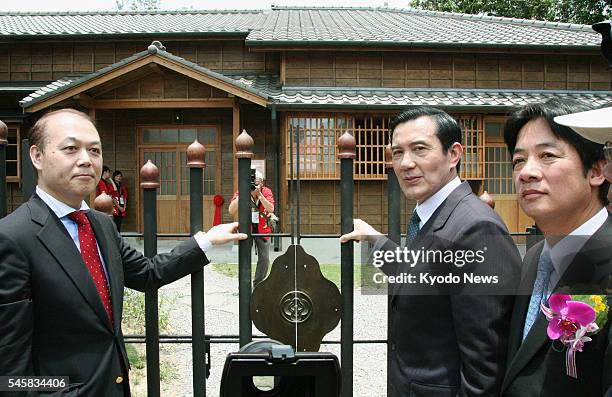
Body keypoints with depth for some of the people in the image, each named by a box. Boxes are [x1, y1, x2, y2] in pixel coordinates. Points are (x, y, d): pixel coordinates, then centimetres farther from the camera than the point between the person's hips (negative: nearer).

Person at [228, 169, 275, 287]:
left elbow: (271, 209, -25)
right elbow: (231, 211, -27)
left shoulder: (266, 191, -12)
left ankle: (258, 284, 20)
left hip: (263, 229, 1)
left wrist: (259, 194, -34)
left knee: (264, 259, 1)